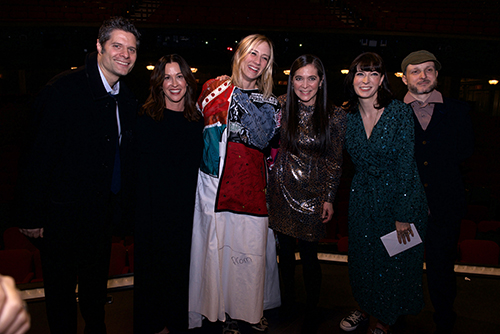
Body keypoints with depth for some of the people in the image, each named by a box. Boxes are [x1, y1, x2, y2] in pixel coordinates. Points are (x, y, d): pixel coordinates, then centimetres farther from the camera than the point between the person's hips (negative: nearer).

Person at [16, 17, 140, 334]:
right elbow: (40, 152, -17)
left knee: (96, 286, 23)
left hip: (104, 212, 6)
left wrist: (124, 207, 8)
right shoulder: (64, 88, -17)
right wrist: (32, 215, -15)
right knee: (61, 289, 12)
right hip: (63, 212, -6)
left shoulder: (128, 99, 4)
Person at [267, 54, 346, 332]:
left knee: (308, 256, 5)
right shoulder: (281, 106, -3)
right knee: (285, 251, 15)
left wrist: (329, 198, -2)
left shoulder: (334, 116, -7)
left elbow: (335, 162, -1)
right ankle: (286, 304, 37)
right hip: (281, 191, 2)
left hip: (312, 196, -2)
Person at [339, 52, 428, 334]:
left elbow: (406, 165, -17)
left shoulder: (400, 112, -17)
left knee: (396, 262, 11)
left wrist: (403, 214, -17)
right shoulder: (348, 115, -4)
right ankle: (366, 308, 42)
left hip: (400, 194, -4)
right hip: (363, 197, 4)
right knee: (363, 258, 16)